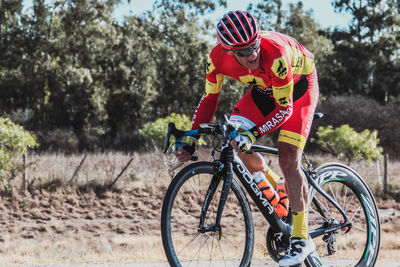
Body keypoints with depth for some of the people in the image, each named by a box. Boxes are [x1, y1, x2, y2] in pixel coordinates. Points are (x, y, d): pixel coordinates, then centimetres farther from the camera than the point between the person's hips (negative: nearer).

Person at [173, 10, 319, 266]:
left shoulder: (276, 55, -41)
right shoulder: (218, 58, -27)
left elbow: (284, 108, -33)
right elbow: (210, 98, -11)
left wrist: (253, 134, -45)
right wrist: (190, 139, -20)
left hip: (299, 86, -5)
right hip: (265, 88, 5)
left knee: (288, 159, -17)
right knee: (237, 142, -13)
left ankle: (301, 239, -10)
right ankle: (274, 192, 15)